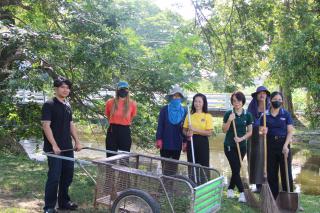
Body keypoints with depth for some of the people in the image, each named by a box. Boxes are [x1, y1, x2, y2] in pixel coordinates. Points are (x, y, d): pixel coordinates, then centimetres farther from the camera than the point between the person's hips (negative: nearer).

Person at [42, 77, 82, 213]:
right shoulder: (49, 105, -9)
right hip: (54, 148, -7)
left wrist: (77, 141, 11)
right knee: (54, 176, -4)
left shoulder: (68, 106, 13)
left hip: (68, 147, 7)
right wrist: (54, 145, -19)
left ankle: (64, 202, 28)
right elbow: (46, 126, -15)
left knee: (68, 175, 13)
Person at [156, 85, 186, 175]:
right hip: (165, 142, -2)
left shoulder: (184, 111, 3)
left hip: (177, 143, 2)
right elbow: (160, 125, -3)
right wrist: (158, 139, -10)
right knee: (165, 166, 6)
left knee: (173, 167, 9)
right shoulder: (164, 109, -3)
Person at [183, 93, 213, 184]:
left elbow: (209, 132, -10)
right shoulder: (189, 115, 7)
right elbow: (184, 130, 11)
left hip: (202, 143, -3)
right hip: (191, 142, 3)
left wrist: (195, 130, -17)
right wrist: (187, 133, -11)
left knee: (203, 166, -1)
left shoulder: (208, 116, -3)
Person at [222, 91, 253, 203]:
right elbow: (224, 130, -5)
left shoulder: (247, 115, 0)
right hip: (229, 146, -2)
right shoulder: (228, 114, -5)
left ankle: (230, 189, 29)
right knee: (235, 169, -5)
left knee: (236, 169, 10)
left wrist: (242, 138, -15)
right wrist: (229, 120, -21)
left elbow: (250, 132, 2)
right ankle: (242, 193, 0)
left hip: (242, 146, 2)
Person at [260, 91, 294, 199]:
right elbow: (261, 131, 6)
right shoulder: (265, 115, 4)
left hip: (283, 144, -1)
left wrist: (286, 146, -16)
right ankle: (273, 197, 19)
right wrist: (263, 132, -18)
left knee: (286, 172, 1)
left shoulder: (286, 114, 1)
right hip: (270, 145, 2)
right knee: (271, 173, 7)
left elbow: (290, 132, -3)